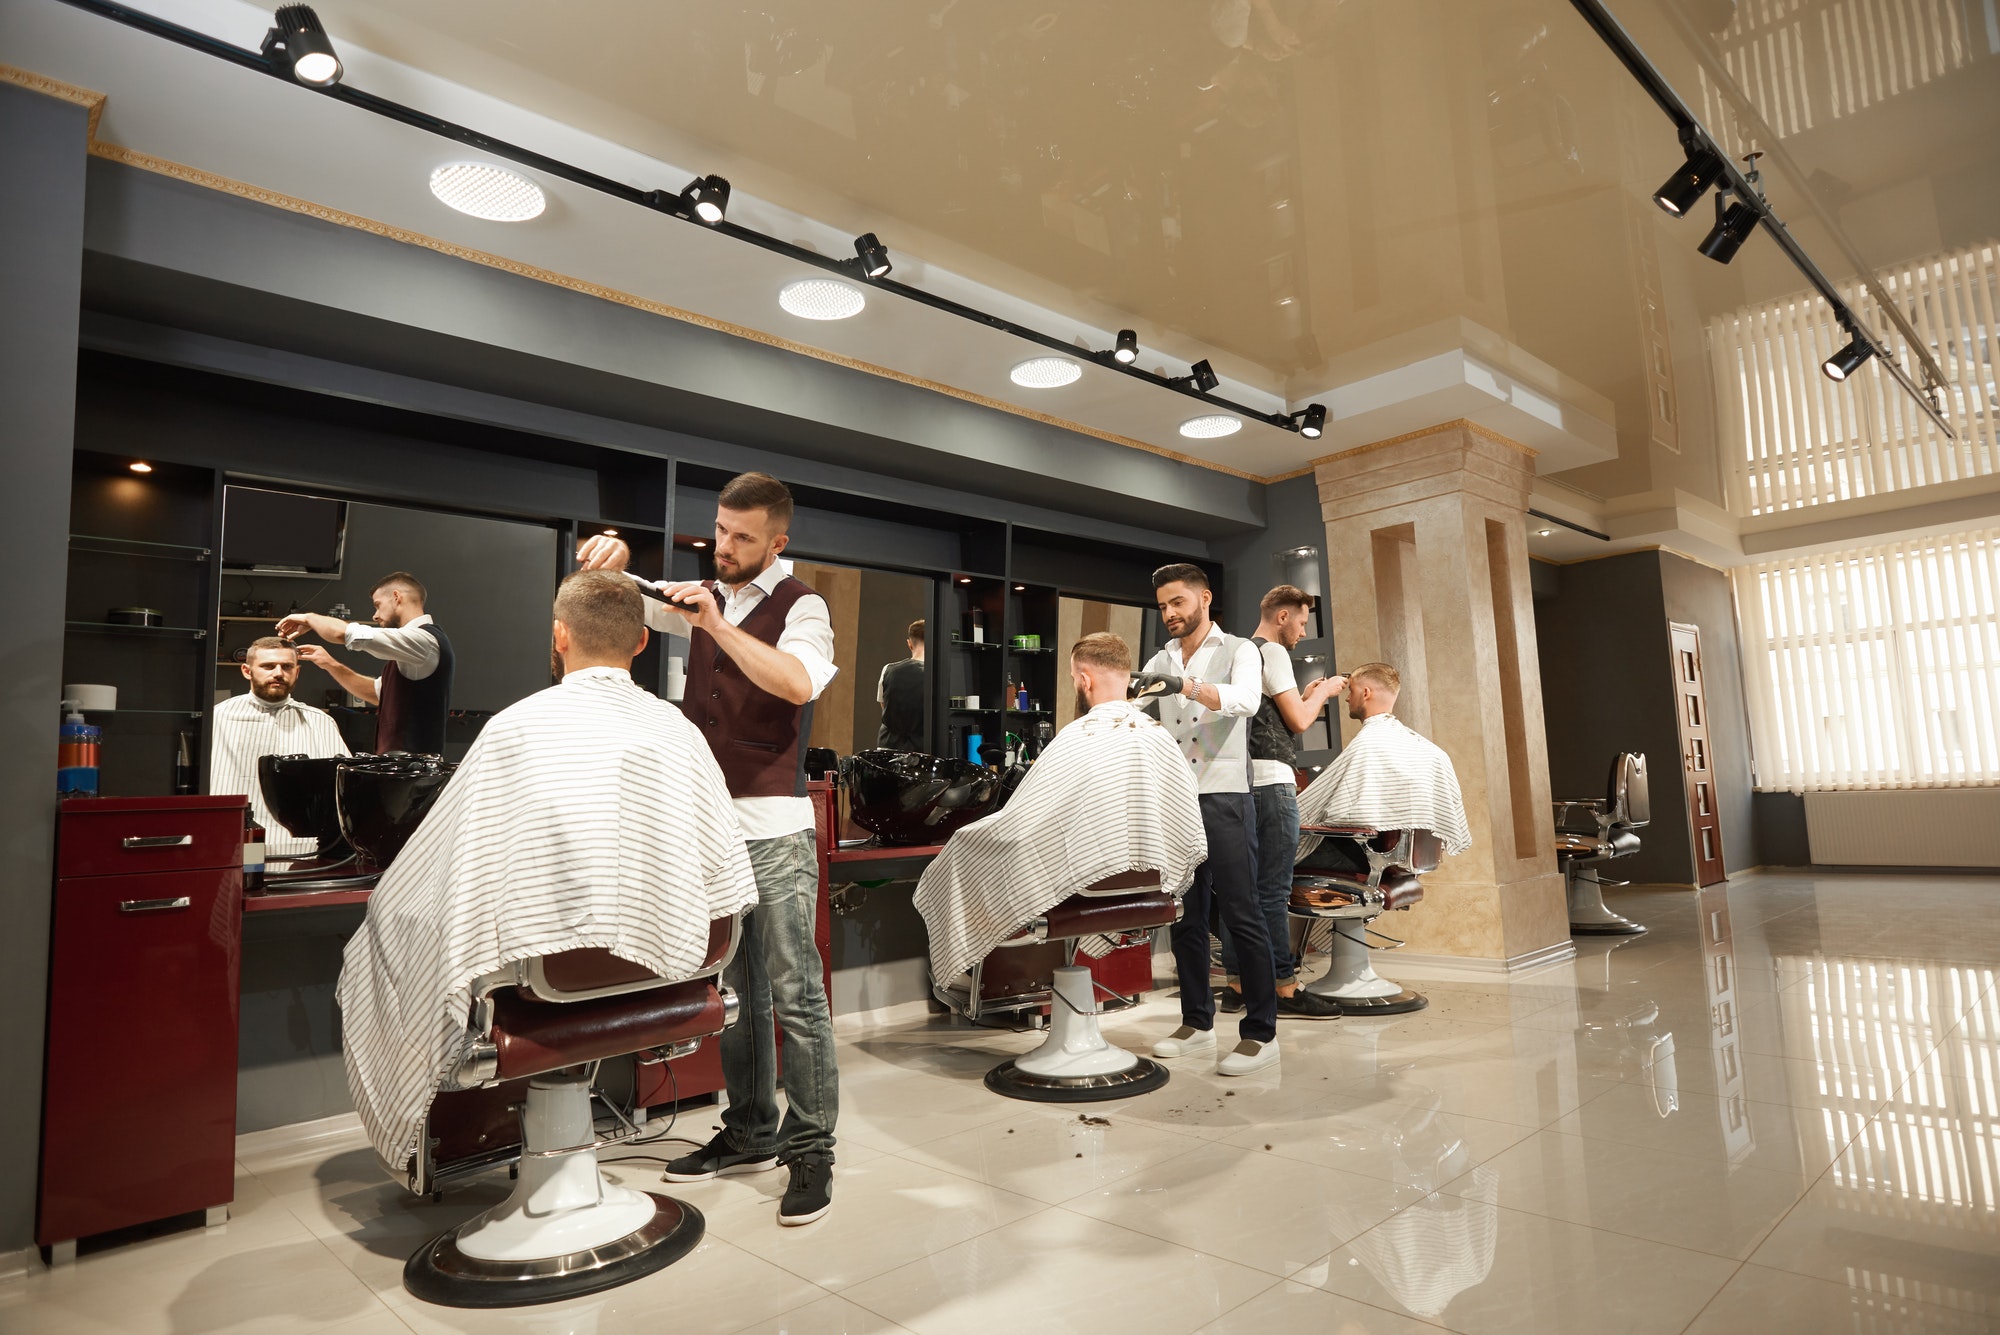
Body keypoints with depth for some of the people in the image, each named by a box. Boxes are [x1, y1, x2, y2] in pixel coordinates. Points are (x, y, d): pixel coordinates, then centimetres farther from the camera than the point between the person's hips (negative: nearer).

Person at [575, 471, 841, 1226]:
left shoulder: (800, 607, -4)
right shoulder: (701, 598, 13)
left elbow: (800, 683, -23)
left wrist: (718, 626, -25)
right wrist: (614, 553, 1)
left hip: (772, 827, -6)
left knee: (793, 991, -3)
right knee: (733, 987, 13)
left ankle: (811, 1147, 7)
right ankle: (750, 1132, 25)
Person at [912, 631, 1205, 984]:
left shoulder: (1076, 741, -21)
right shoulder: (1161, 738, -4)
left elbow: (1017, 827, -15)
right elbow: (1194, 842, 0)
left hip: (1084, 898, -7)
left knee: (966, 844, 15)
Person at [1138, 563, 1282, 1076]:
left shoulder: (1238, 651, 2)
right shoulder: (1158, 664, 17)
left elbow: (1245, 700, -19)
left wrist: (1190, 687, -35)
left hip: (1223, 797, -5)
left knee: (1241, 914, -4)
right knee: (1185, 916, 10)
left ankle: (1260, 1033, 3)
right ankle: (1197, 1022, 20)